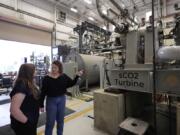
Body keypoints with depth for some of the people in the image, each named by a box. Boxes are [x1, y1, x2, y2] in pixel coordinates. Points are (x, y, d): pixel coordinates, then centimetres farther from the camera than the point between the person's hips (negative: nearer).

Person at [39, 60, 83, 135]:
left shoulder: (64, 76, -5)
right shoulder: (47, 78, -12)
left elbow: (71, 83, 0)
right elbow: (43, 92, -9)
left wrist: (77, 76, -11)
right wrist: (41, 105, -6)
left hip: (62, 100, 3)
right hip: (51, 100, -3)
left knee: (60, 120, 20)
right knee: (50, 122, 10)